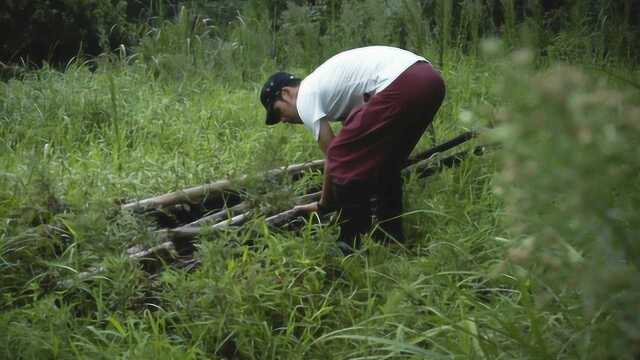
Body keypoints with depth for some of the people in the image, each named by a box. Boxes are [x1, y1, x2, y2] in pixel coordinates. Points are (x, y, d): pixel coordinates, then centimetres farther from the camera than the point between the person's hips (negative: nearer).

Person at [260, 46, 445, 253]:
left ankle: (354, 244, 8)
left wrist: (324, 205, 21)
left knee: (342, 157, 1)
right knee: (385, 161, 25)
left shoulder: (305, 99, 6)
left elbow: (333, 157, 6)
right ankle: (391, 239, 30)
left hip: (401, 85, -10)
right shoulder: (324, 83, 32)